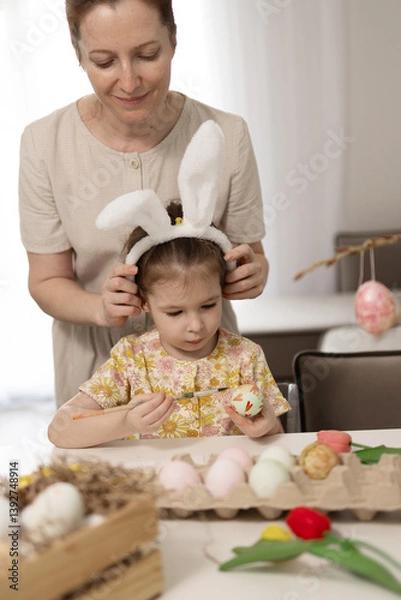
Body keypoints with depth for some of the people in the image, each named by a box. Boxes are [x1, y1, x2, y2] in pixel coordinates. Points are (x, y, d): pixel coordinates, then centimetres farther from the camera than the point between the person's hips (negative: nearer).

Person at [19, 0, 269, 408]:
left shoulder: (226, 135, -15)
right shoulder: (45, 144, -15)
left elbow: (251, 255, -4)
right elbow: (47, 280, -9)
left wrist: (253, 271, -28)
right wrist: (100, 308, -30)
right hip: (95, 364, 0)